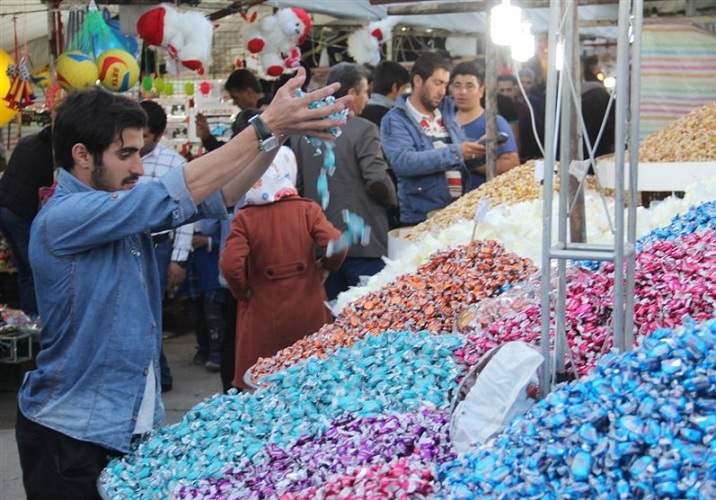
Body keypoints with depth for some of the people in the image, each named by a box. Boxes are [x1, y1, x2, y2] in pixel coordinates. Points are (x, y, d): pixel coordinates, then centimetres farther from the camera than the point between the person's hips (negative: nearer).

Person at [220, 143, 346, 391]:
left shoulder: (244, 218, -9)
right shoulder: (307, 209, -5)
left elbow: (231, 265, -18)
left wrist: (243, 292, 0)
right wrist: (324, 267, 5)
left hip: (263, 317, -1)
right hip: (309, 314, 2)